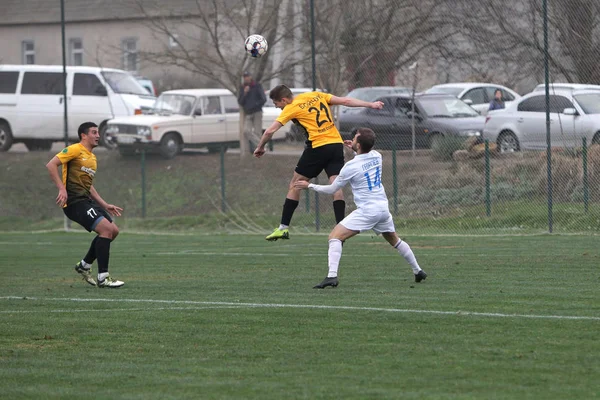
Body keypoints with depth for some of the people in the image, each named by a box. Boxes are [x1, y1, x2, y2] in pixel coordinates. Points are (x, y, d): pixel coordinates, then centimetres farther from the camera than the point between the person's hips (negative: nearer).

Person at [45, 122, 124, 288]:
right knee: (107, 228, -20)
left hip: (87, 200, 10)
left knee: (113, 230, 8)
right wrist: (62, 189, -22)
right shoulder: (75, 150, -6)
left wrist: (105, 205, 25)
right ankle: (103, 277, -17)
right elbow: (51, 165, -15)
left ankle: (84, 265, 22)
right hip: (74, 201, -10)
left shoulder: (92, 157, 22)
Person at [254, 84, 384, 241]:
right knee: (336, 186, 0)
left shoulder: (291, 109, -2)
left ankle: (283, 228, 7)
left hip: (317, 147, -5)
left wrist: (260, 148, 11)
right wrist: (370, 105, 14)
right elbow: (345, 101, 10)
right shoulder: (316, 96, 13)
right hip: (337, 144, 5)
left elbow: (270, 131, -5)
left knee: (295, 184, 6)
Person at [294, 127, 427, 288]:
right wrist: (355, 148, 23)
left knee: (335, 236, -9)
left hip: (366, 211, -7)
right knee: (395, 240, 29)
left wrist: (309, 186, 10)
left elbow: (332, 189, -1)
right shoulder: (377, 156, 4)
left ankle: (332, 276, -25)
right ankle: (418, 271, 38)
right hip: (383, 208, 7)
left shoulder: (350, 166, -13)